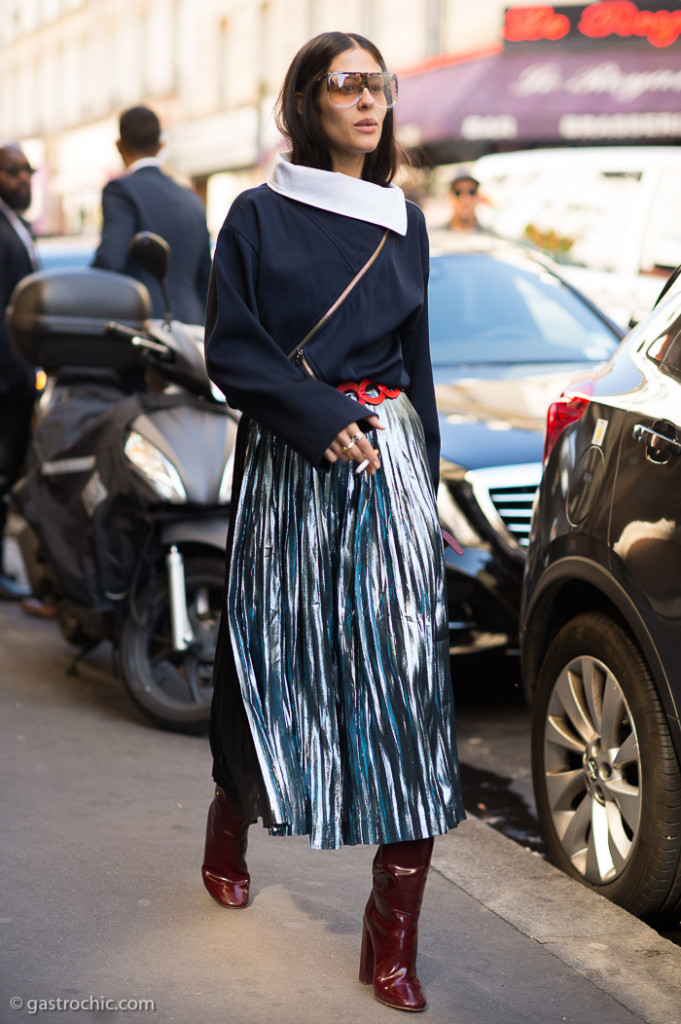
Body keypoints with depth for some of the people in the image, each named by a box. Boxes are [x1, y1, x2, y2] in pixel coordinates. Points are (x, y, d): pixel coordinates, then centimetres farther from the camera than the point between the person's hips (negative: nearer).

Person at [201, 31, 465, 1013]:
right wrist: (322, 416, -15)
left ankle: (395, 940, -4)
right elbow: (230, 350, -3)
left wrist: (424, 480, 14)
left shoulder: (406, 223, 13)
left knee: (403, 667, -7)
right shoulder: (258, 216, 3)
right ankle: (229, 834, 36)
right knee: (275, 662, 6)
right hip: (286, 470, -2)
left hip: (389, 463, 2)